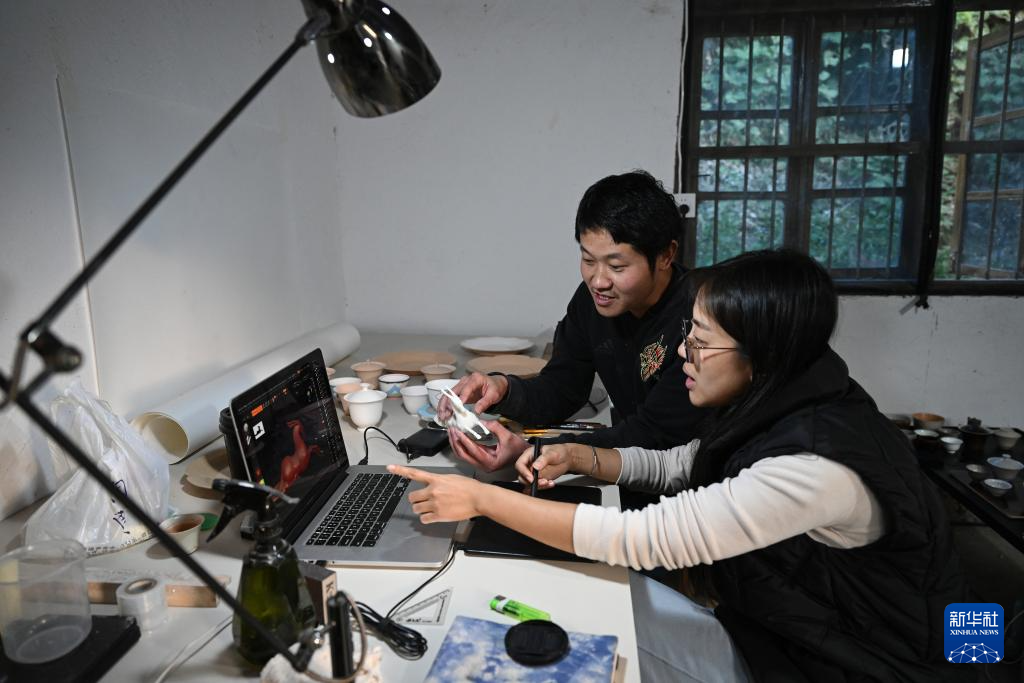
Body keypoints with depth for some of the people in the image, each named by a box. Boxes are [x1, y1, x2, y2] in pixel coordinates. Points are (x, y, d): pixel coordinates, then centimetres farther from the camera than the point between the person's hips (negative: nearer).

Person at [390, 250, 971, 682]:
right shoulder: (780, 411, -6)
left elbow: (639, 539, -33)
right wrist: (581, 459, -9)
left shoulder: (815, 464, -33)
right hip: (777, 630, 7)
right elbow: (673, 467, 8)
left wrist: (482, 499, -27)